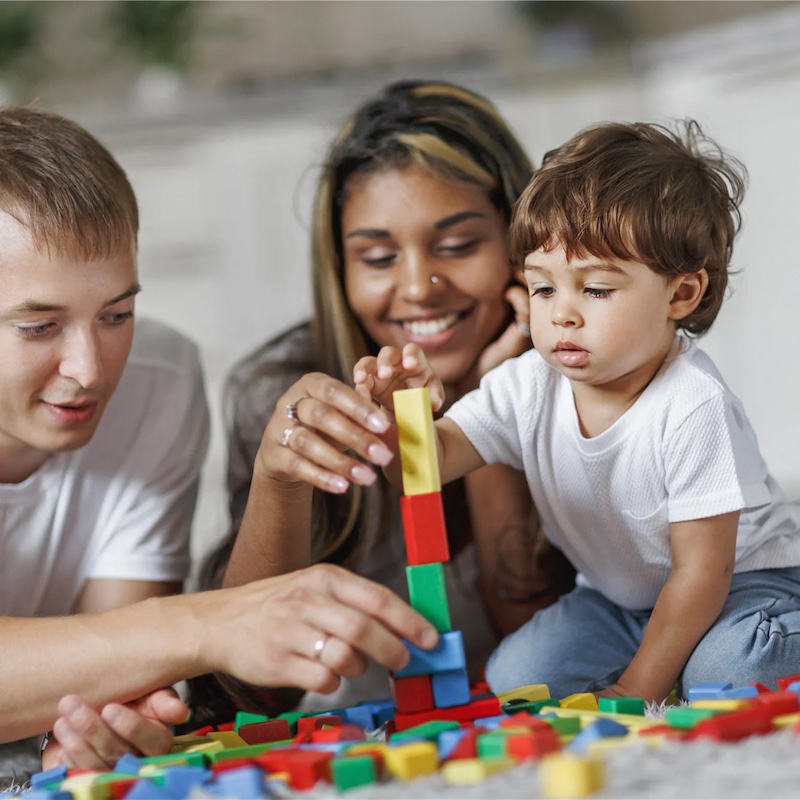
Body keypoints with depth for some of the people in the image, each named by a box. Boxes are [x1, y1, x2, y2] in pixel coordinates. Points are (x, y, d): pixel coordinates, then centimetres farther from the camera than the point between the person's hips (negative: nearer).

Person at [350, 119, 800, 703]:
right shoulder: (528, 387, -13)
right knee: (512, 679, -13)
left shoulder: (692, 406, -30)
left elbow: (701, 570, -25)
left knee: (727, 665, -35)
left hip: (743, 583, -5)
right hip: (620, 596, 6)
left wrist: (635, 690, -23)